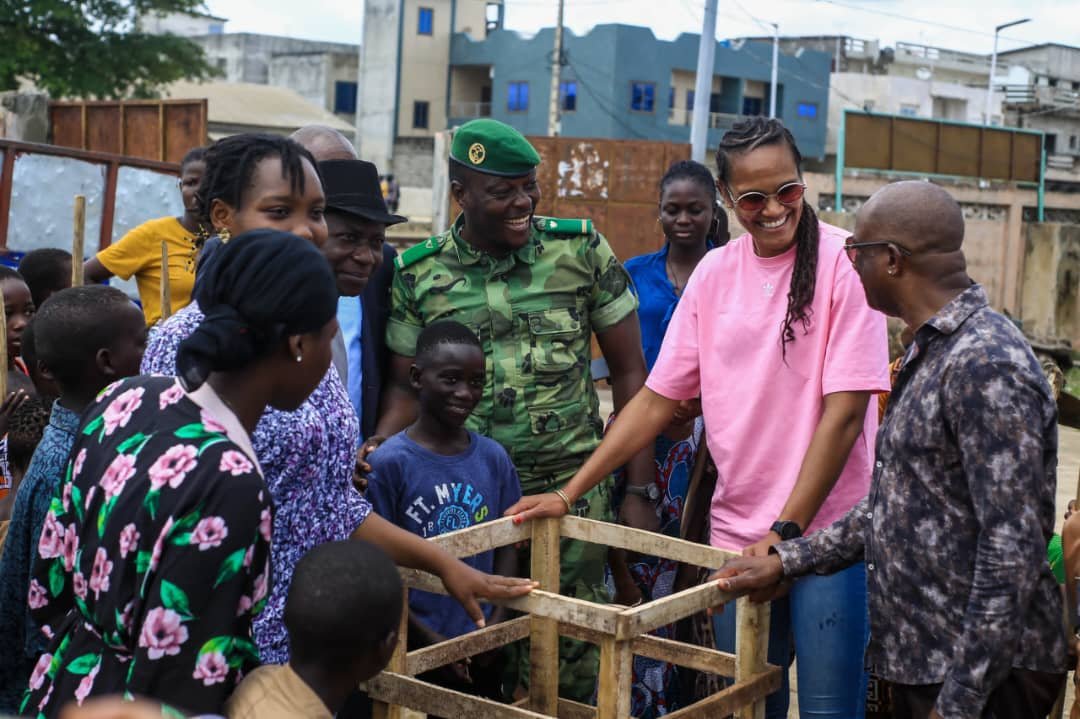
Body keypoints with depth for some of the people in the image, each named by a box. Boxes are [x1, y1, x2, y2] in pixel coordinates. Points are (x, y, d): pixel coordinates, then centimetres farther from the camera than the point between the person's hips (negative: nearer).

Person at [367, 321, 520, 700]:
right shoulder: (389, 463, -13)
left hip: (481, 650, 4)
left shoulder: (494, 458, 1)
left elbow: (507, 547, 7)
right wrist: (429, 640, -10)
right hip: (414, 649, -4)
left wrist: (495, 627, -4)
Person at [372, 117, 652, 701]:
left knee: (571, 668, 6)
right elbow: (406, 388, 8)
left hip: (575, 489, 0)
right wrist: (377, 446, -14)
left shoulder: (581, 248, -2)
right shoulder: (418, 275, 0)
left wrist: (639, 491, -1)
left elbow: (629, 371, 2)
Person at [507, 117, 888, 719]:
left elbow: (844, 412, -13)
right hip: (736, 534, 4)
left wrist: (787, 529, -16)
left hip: (825, 531, -4)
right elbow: (658, 399, 8)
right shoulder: (714, 273, 5)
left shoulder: (845, 263, -9)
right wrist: (569, 494, 4)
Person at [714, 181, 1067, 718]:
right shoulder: (929, 352, 11)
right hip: (920, 660, 9)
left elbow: (1014, 554, -23)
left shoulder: (986, 366, -21)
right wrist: (787, 561, 12)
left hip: (979, 675, -9)